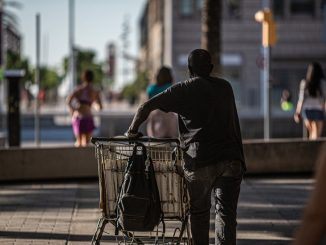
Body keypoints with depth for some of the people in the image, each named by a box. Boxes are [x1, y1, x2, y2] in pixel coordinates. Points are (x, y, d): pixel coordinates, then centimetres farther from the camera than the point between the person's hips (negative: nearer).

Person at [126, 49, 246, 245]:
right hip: (231, 158, 2)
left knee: (199, 212, 15)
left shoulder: (183, 90, 5)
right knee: (226, 213, -3)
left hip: (199, 161, -2)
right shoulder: (225, 87, 18)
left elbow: (146, 107, 0)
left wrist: (133, 130, 12)